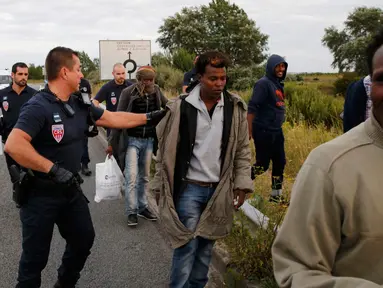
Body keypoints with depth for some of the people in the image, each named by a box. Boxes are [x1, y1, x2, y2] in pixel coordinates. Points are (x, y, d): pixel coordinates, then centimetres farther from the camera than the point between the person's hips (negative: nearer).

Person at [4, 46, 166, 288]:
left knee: (84, 238, 22)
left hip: (71, 189, 8)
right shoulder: (38, 107, -23)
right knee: (36, 256, 5)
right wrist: (54, 170, -33)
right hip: (41, 193, -8)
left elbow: (114, 118, 12)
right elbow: (13, 145, -34)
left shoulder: (79, 105, 2)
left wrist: (149, 117, 11)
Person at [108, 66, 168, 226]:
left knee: (144, 177, 12)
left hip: (149, 140, 4)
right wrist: (112, 142, -6)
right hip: (132, 140, -4)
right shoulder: (128, 93, -11)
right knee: (132, 177, -8)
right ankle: (131, 212, 2)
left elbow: (167, 106, 19)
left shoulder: (156, 91, 0)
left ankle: (142, 208, 23)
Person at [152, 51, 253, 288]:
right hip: (189, 188, -2)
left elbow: (243, 150, 5)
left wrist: (242, 186, 0)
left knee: (206, 246, 14)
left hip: (219, 189, 3)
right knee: (186, 245, 0)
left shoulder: (236, 108, -1)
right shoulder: (180, 107, -9)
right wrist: (160, 188, 0)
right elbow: (166, 150, -2)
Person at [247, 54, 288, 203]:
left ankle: (276, 195, 22)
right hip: (264, 132, -8)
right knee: (262, 164, -2)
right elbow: (252, 108, -18)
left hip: (277, 131, 8)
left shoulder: (278, 84, 12)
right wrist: (249, 131, -21)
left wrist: (278, 126, 15)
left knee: (280, 163, 10)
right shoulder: (263, 83, -14)